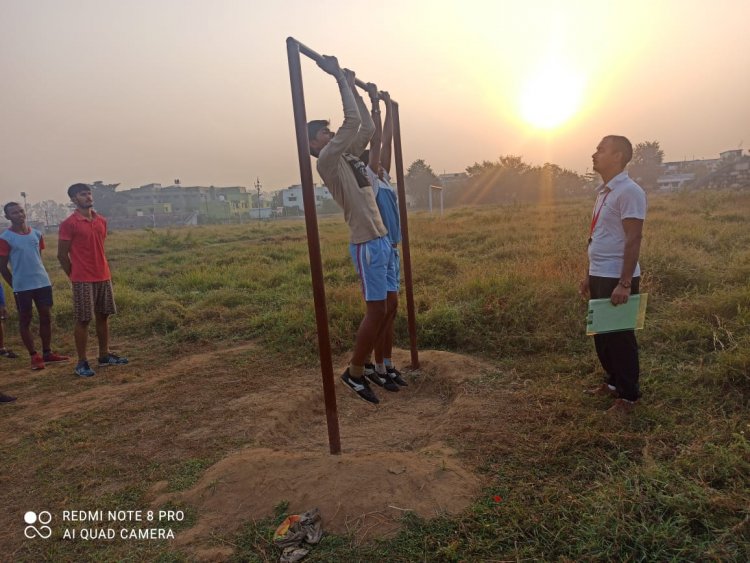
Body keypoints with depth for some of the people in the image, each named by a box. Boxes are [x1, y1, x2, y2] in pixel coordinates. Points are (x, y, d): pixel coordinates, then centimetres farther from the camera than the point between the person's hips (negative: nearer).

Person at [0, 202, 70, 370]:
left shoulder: (36, 234, 8)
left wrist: (39, 275, 17)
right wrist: (15, 285, -1)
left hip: (43, 282, 5)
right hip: (22, 287, -5)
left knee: (46, 317, 8)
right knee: (25, 320, 5)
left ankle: (47, 353, 19)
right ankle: (34, 356, 12)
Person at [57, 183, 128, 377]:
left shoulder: (102, 221, 9)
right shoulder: (69, 224, -9)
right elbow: (62, 254, -6)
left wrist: (103, 271, 13)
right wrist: (75, 276, -1)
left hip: (104, 277, 6)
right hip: (83, 281, -6)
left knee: (103, 316, 12)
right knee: (83, 320, 0)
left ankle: (105, 355, 23)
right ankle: (82, 362, 8)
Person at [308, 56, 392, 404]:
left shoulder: (347, 156, 18)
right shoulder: (327, 161, -8)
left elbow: (367, 127, 24)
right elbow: (352, 121, -15)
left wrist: (354, 89, 23)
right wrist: (339, 77, -8)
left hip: (380, 240, 9)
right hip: (366, 244, -9)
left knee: (382, 310, 13)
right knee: (376, 311, -5)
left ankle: (371, 367, 26)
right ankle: (354, 372, 9)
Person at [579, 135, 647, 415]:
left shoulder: (629, 191, -14)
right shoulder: (604, 191, 13)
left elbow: (633, 239, -19)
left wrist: (625, 283, -22)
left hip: (617, 279, -9)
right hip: (599, 277, 9)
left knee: (619, 337, 2)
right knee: (601, 334, 17)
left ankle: (628, 395, 17)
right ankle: (613, 382, 34)